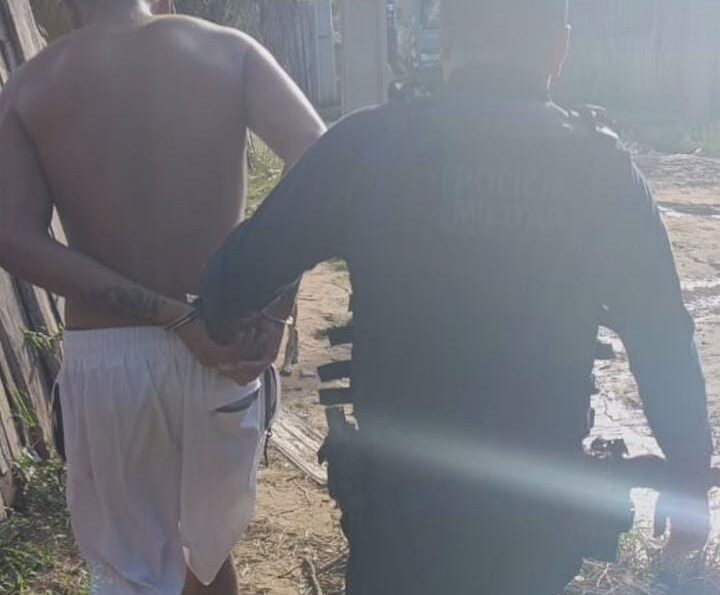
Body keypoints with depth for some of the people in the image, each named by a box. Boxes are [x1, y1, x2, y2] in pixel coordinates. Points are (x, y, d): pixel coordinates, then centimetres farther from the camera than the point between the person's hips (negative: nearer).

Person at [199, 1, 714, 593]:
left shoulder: (369, 144, -11)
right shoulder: (603, 167, -6)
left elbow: (241, 273, -6)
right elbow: (666, 348, -5)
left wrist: (215, 332, 16)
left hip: (404, 500, -1)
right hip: (542, 511, 2)